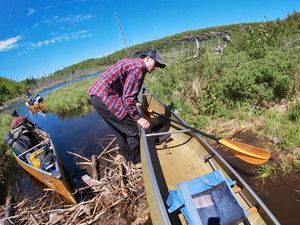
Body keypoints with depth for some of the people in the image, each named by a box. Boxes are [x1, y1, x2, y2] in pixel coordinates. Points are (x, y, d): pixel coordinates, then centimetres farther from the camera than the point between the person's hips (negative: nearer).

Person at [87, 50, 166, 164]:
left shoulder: (132, 61, 17)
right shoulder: (138, 67, -13)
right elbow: (128, 97, -19)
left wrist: (134, 103, 24)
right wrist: (138, 118, -14)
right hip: (104, 97, -10)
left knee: (119, 130, 20)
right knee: (132, 130, -1)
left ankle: (129, 158, 35)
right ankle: (138, 162, 15)